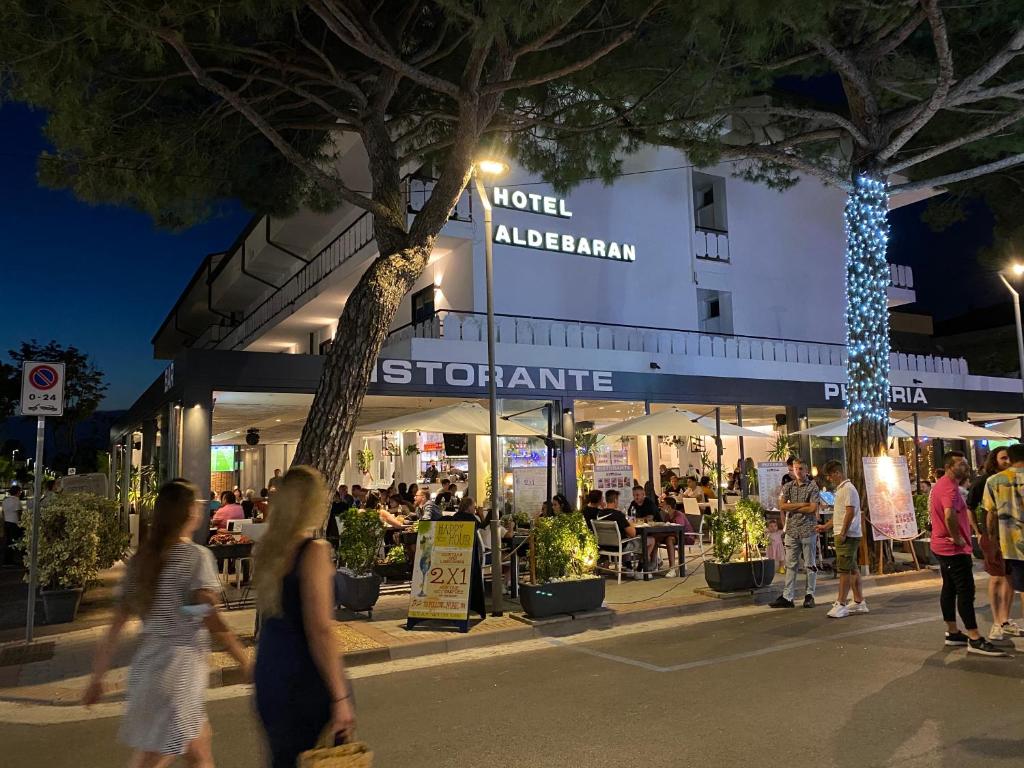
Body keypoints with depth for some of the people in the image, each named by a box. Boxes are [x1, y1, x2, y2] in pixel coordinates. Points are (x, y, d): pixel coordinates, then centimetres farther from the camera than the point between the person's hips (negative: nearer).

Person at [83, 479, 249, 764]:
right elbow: (210, 618, -20)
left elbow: (116, 625, 8)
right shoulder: (197, 557, -12)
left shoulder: (141, 559, 8)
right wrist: (245, 662, -15)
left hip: (146, 664, 7)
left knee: (199, 751, 20)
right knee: (151, 757, 7)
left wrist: (98, 676, 14)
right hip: (179, 668, -7)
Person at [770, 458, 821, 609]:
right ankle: (787, 597, 7)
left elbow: (813, 508, -12)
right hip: (791, 530, 3)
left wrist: (791, 508, -6)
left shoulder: (812, 487, -2)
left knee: (810, 565, 5)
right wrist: (801, 504, -10)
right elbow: (781, 506, -3)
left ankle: (810, 595, 14)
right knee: (791, 565, 5)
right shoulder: (787, 487, 9)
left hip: (808, 530, -3)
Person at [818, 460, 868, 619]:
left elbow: (850, 512, -21)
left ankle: (841, 604, -6)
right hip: (847, 535, 10)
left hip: (847, 536, -10)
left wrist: (843, 533, -21)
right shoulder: (841, 489, 17)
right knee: (852, 569, 13)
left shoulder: (848, 489, -14)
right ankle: (859, 602, 20)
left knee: (844, 569, -8)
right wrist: (826, 526, 22)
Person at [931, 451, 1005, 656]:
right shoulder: (950, 487, -19)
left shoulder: (940, 485, 15)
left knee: (950, 589, 14)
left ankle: (952, 633, 21)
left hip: (943, 546, 11)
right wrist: (957, 538, -22)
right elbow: (949, 515, -35)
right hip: (955, 549, -11)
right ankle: (975, 639, -6)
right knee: (966, 591, -8)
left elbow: (932, 512, 26)